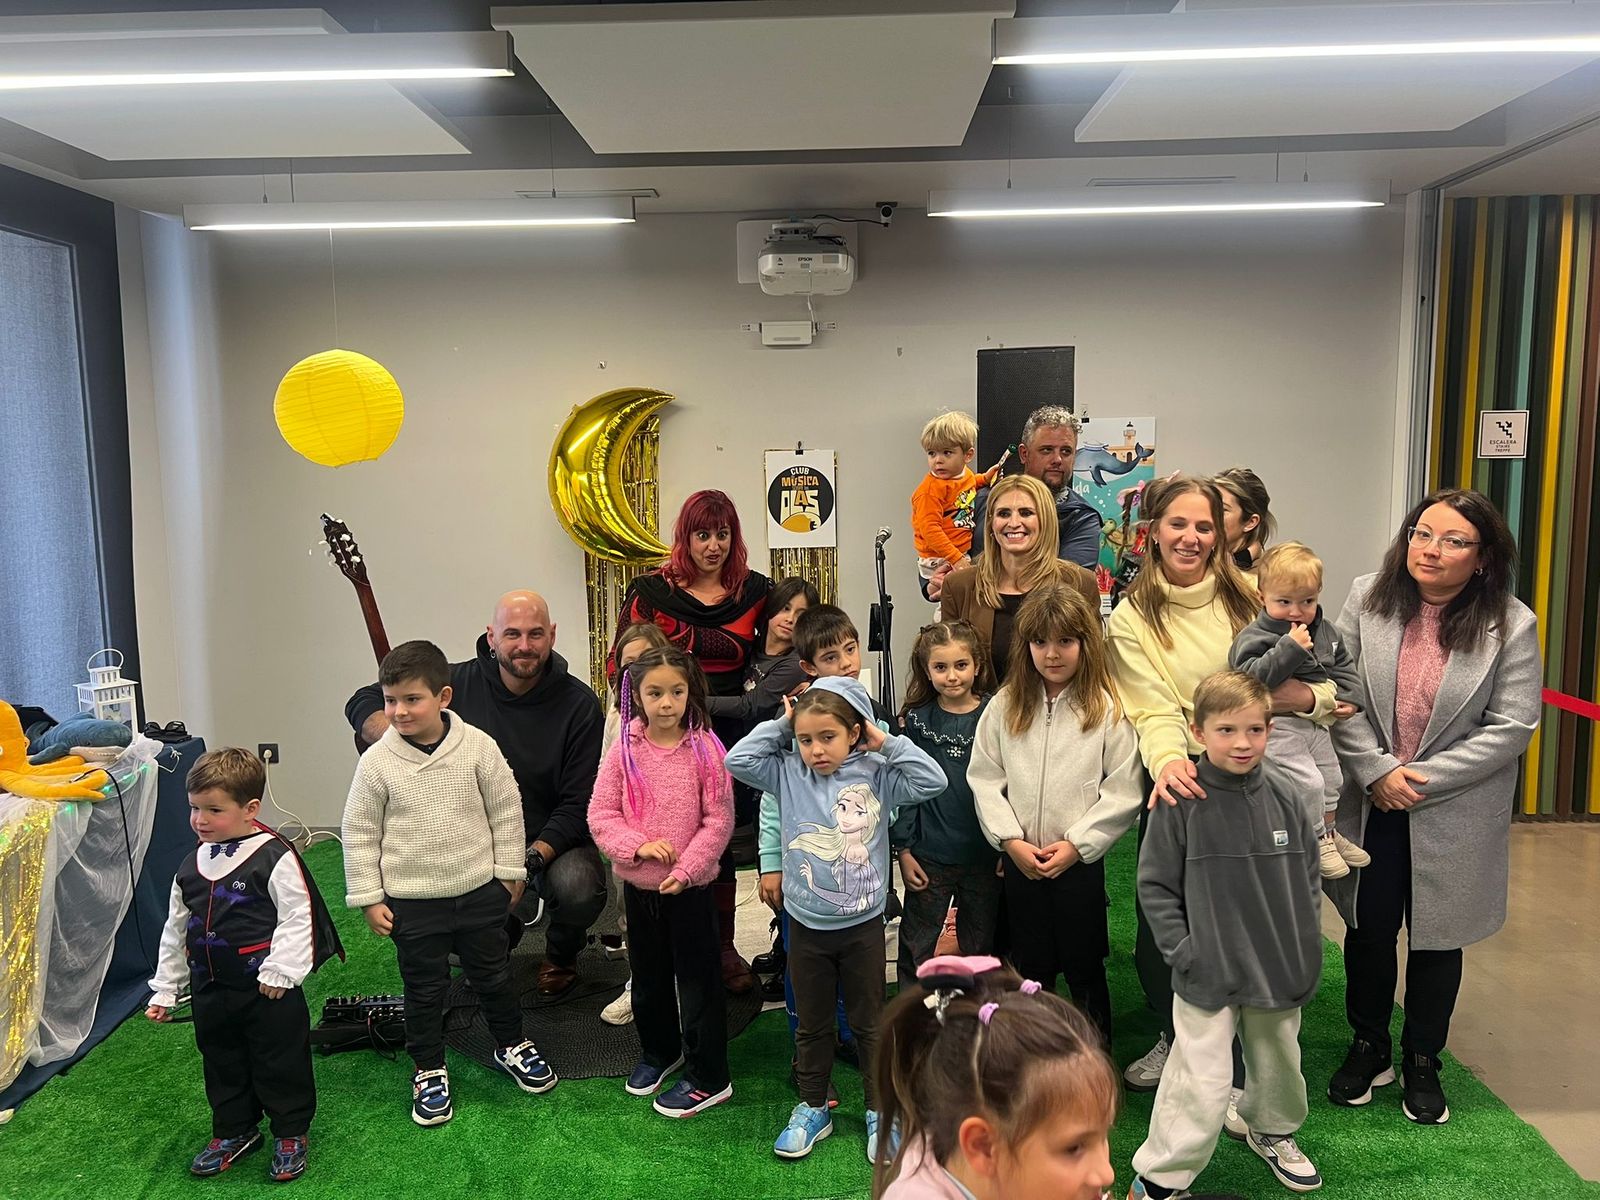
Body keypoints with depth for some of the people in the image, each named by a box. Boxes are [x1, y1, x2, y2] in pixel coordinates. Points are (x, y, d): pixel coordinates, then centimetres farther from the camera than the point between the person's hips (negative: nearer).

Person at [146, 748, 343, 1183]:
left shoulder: (275, 858, -16)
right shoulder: (191, 866, 5)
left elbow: (298, 918, -15)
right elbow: (175, 930, 14)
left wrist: (279, 971, -19)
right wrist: (165, 989, 16)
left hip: (268, 989, -6)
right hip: (210, 989, 6)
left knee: (280, 1062, 7)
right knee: (222, 1064, 19)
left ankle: (290, 1134, 25)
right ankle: (234, 1130, 39)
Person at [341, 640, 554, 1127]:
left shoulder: (477, 746, -11)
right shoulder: (377, 761, -11)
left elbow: (505, 810, -1)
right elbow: (359, 832, -2)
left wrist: (509, 872, 3)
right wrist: (368, 898, -2)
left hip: (479, 890, 1)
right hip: (412, 901, -1)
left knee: (494, 976, 16)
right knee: (424, 990, 13)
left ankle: (512, 1046, 39)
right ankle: (428, 1071, 32)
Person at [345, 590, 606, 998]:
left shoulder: (578, 704, -12)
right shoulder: (459, 683, -7)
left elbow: (579, 804, -12)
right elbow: (364, 702, 0)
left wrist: (534, 857, -27)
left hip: (552, 841, -2)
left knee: (579, 887, -32)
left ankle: (562, 949, 7)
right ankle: (503, 930, 21)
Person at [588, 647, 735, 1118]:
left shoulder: (704, 747, -12)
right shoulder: (624, 750, -5)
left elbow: (719, 819, -12)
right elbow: (601, 814, -4)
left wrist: (685, 869, -18)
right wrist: (638, 845, -19)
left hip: (690, 887, -4)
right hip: (638, 886, 4)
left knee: (698, 981, 7)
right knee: (647, 976, 21)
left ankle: (708, 1078, 21)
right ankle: (659, 1051, 44)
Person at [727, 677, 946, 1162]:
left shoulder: (876, 775, -9)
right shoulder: (788, 774, -5)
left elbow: (933, 781, -16)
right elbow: (738, 760, -12)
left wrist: (886, 742, -15)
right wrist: (780, 723, -9)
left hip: (863, 924, -1)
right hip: (807, 925, 2)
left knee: (870, 1023, 15)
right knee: (812, 1024, 17)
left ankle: (879, 1112, 31)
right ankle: (812, 1109, 34)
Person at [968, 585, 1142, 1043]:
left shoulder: (1108, 709, -9)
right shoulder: (1005, 706, 0)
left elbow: (1123, 793, -10)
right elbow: (984, 778, 0)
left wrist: (1075, 843, -14)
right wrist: (1011, 840, -9)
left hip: (1081, 863, -2)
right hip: (1019, 862, 3)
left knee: (1085, 970, 12)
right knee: (1030, 969, 17)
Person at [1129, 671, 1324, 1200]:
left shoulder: (1285, 793, -5)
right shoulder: (1181, 800, -15)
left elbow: (1309, 875, 7)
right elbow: (1155, 884, -8)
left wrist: (1305, 946, 3)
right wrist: (1181, 951, -11)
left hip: (1281, 970, 4)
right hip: (1208, 973, -4)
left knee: (1279, 1062, 24)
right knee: (1202, 1084, -5)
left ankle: (1270, 1129, 53)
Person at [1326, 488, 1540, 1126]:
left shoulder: (1511, 625, -12)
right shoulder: (1368, 599, -7)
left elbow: (1511, 726, -12)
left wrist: (1422, 778, -15)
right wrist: (1377, 771, -15)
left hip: (1455, 814, -1)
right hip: (1371, 803, 2)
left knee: (1435, 937, 14)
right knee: (1368, 928, 15)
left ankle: (1422, 1061, 37)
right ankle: (1368, 1048, 37)